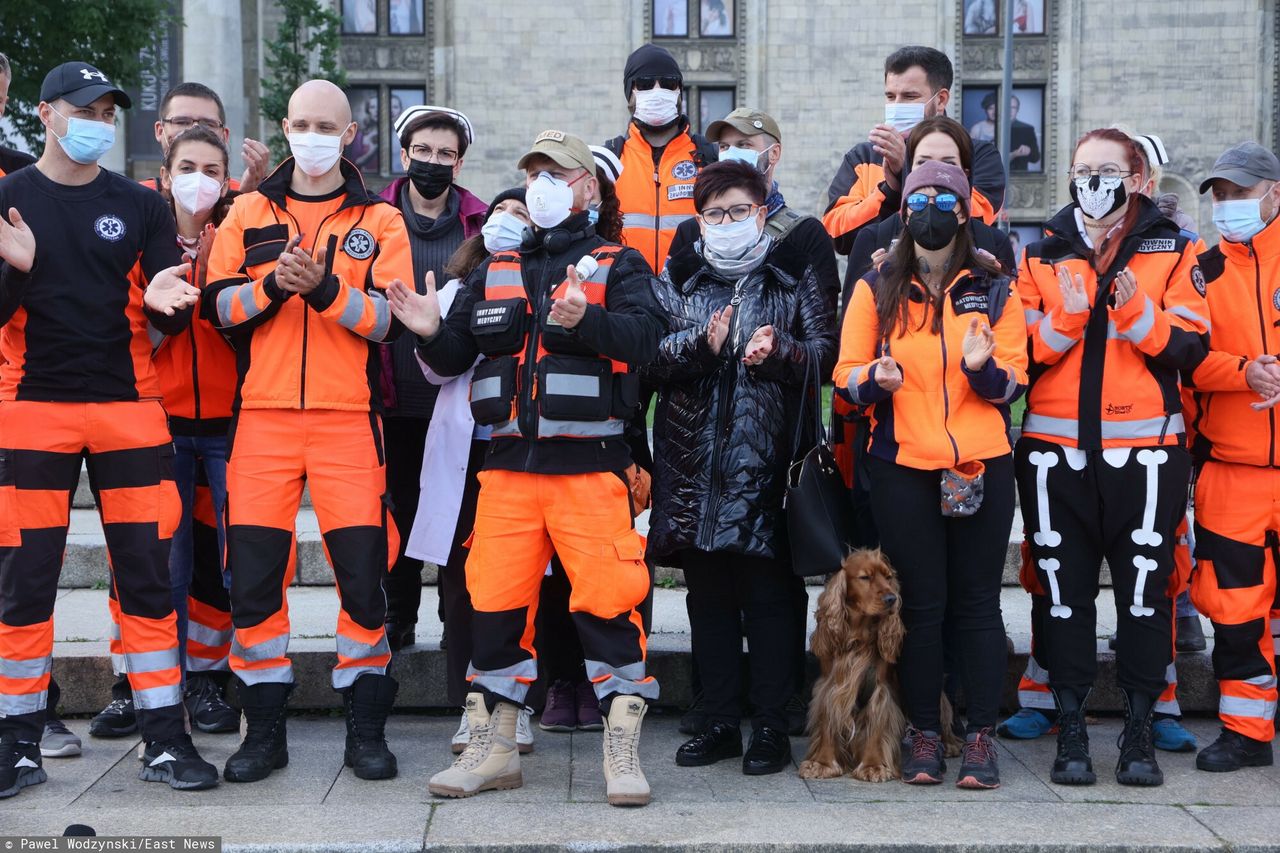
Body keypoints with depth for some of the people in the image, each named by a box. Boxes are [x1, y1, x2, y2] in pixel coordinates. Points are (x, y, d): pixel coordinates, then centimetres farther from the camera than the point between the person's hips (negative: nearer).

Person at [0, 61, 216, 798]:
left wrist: (164, 301, -19)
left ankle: (166, 739, 7)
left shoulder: (142, 208, 8)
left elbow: (171, 320, 4)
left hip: (130, 407, 1)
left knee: (147, 572, 1)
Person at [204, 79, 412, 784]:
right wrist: (273, 283, -13)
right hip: (262, 415, 1)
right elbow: (217, 304, 4)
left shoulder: (379, 219, 9)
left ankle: (366, 727, 10)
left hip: (349, 418, -1)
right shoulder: (250, 213, 13)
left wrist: (325, 287, -16)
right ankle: (265, 729, 13)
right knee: (253, 573, 0)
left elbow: (390, 319, -3)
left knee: (362, 571, -3)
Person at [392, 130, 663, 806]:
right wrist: (431, 332, -5)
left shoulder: (618, 265, 7)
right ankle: (493, 747, 17)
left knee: (606, 600, -8)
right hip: (508, 462, 4)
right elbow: (453, 359, 18)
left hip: (589, 464, -4)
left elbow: (642, 335, -13)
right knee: (495, 601, 4)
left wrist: (585, 320, -32)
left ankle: (622, 751, 3)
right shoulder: (494, 272, 19)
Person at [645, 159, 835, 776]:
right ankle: (721, 722, 19)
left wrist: (779, 350, -17)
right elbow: (648, 360, 2)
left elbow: (827, 353, 1)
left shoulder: (794, 274, 8)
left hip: (768, 461, -2)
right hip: (695, 461, 3)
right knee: (708, 596, 8)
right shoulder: (677, 279, 12)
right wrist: (700, 346, -14)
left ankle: (771, 727, 10)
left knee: (769, 595, 0)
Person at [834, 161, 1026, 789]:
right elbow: (846, 373, 3)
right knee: (920, 602, 3)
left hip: (982, 466, 1)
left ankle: (980, 737, 9)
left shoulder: (993, 289, 8)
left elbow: (1013, 383, 4)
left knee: (978, 601, 2)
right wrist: (876, 378, -18)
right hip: (903, 467, 0)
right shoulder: (876, 288, 7)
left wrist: (982, 368, -17)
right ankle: (923, 733, 13)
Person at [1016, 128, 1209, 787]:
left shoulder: (1173, 251, 6)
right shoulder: (1041, 255, 9)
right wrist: (1065, 318, -14)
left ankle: (1139, 731, 14)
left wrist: (1137, 312, -17)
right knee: (1064, 591, 4)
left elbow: (1189, 348, -2)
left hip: (1145, 449, -1)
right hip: (1056, 451, 1)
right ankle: (1071, 728, 14)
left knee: (1144, 590, 2)